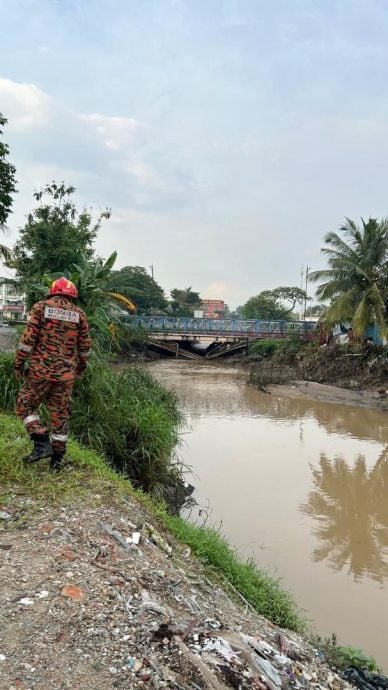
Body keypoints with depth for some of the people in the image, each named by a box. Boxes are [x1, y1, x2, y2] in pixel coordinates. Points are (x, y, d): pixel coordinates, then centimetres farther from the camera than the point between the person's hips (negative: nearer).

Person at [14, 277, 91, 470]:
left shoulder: (41, 307, -1)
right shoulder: (79, 314, 6)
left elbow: (28, 338, -7)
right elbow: (85, 345, 10)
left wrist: (18, 363, 0)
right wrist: (82, 365, 26)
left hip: (40, 369, -3)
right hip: (66, 374, 3)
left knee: (25, 405, 13)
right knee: (60, 414, 11)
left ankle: (42, 443, -2)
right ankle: (57, 457, 16)